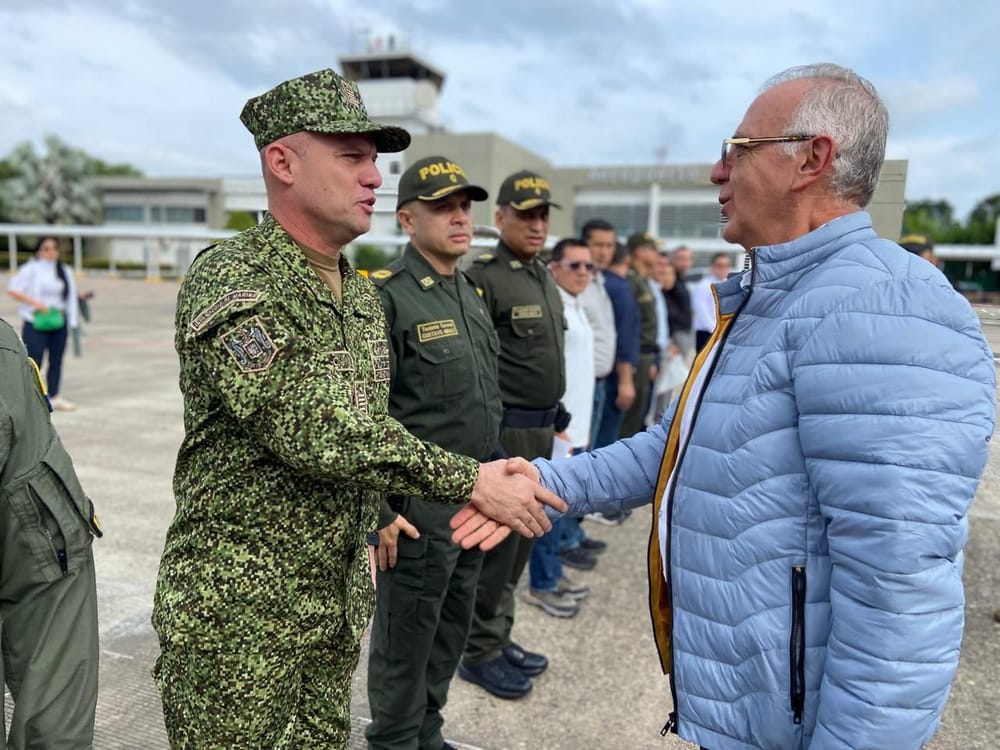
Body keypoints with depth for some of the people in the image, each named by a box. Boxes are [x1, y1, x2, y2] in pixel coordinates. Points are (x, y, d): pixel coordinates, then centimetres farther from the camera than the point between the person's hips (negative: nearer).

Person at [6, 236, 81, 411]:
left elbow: (71, 297, 11)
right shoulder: (31, 269, -4)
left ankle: (54, 398, 18)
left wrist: (72, 321, 5)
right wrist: (35, 303, -17)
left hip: (58, 323, 5)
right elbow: (12, 289, -8)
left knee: (56, 361, 9)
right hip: (36, 324, -5)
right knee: (34, 362, -5)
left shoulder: (64, 271, 11)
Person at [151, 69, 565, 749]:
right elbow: (313, 432, -28)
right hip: (238, 610, -7)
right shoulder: (230, 281, -18)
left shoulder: (363, 295, 7)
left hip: (340, 601, 7)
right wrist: (470, 482, -25)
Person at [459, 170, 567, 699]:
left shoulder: (544, 278, 14)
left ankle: (499, 638, 32)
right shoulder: (483, 278, -14)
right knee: (495, 543, 2)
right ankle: (478, 652, 20)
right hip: (505, 429, -9)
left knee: (521, 542, 16)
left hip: (541, 429, 9)